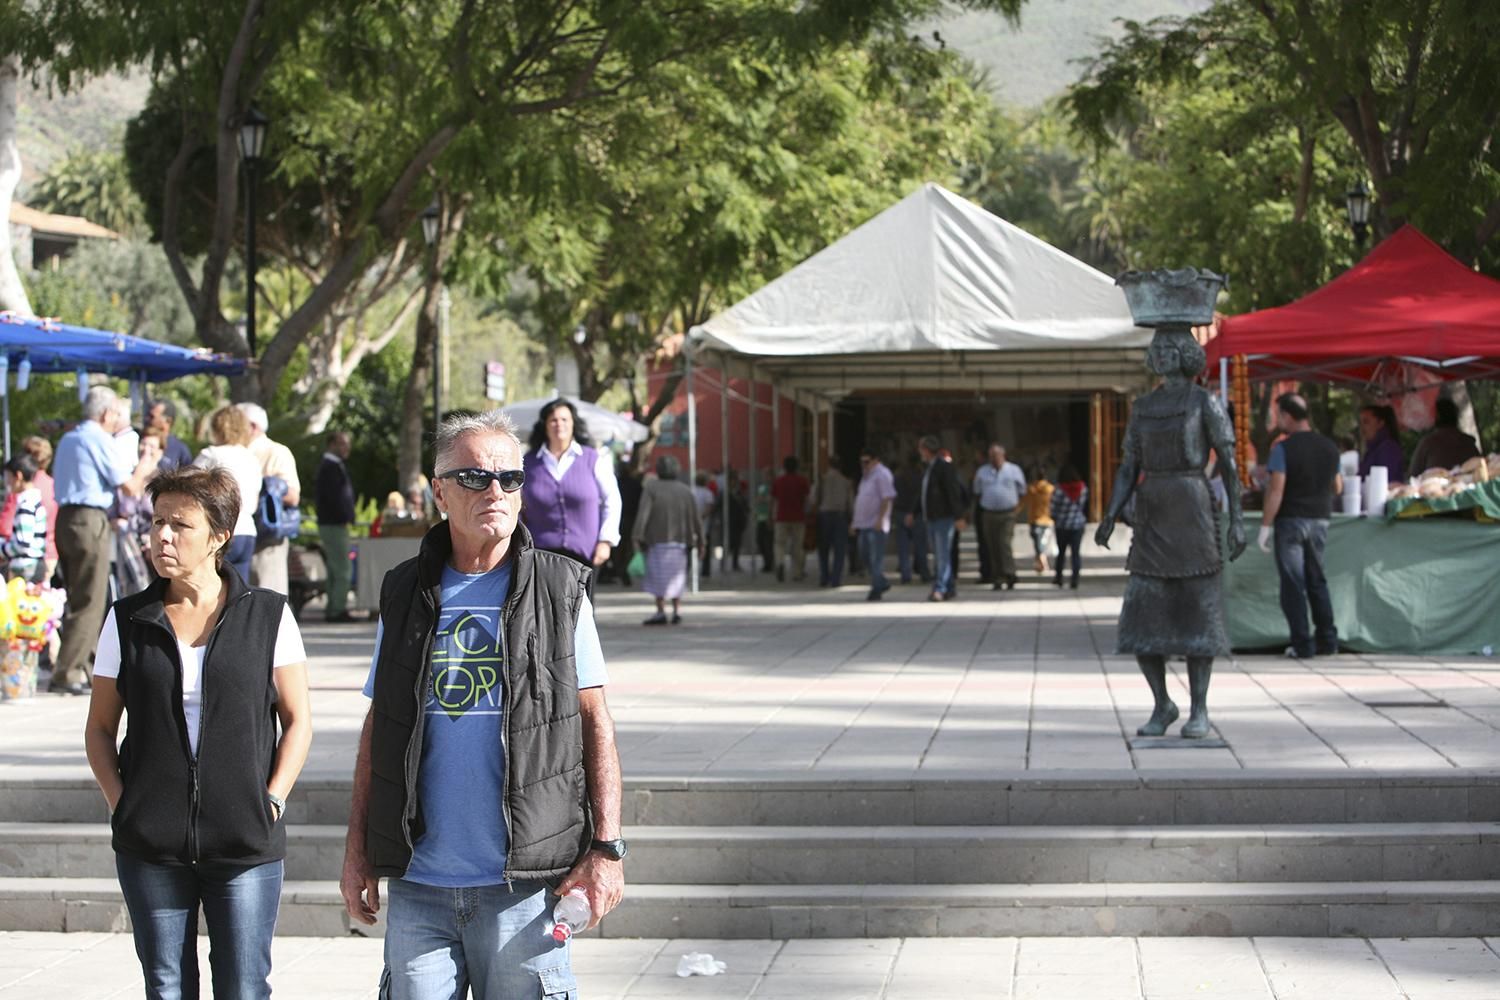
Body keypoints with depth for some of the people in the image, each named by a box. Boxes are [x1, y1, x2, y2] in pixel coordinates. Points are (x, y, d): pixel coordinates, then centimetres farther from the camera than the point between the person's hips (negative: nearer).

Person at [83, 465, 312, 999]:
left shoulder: (267, 615, 0)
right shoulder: (127, 621, 5)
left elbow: (298, 721, 5)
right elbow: (100, 729, 12)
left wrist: (271, 801, -6)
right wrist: (121, 804, -1)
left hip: (247, 847, -2)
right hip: (150, 847, 2)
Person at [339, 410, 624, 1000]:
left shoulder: (560, 592, 2)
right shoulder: (406, 595, 8)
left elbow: (596, 724, 2)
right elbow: (377, 728, 13)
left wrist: (606, 848, -5)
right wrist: (356, 851, 9)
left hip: (523, 883, -2)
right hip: (418, 885, 2)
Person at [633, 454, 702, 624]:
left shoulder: (651, 487, -7)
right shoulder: (686, 490, 3)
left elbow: (643, 513, -16)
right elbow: (695, 518, 2)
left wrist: (637, 537, -19)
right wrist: (699, 540, 9)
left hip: (657, 540, -4)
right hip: (679, 540, 4)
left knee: (659, 576, 0)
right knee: (676, 577, 13)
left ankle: (661, 612, -7)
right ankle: (677, 611, 5)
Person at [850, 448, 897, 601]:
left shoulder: (882, 475, -10)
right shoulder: (867, 476, 20)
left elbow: (887, 498, -19)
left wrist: (880, 519, -25)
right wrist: (855, 521, 23)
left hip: (876, 525, -10)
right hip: (864, 524, 10)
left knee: (876, 557, -6)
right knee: (864, 555, 12)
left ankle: (876, 589, -3)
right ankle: (882, 583, 23)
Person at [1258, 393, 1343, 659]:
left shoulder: (1283, 448, -13)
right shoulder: (1329, 447, 5)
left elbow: (1276, 490, -17)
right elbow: (1337, 487, 13)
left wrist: (1265, 526, -13)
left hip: (1291, 520, -5)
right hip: (1320, 520, 5)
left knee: (1293, 583, 0)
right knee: (1317, 580, 15)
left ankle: (1302, 645, -2)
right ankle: (1327, 640, 14)